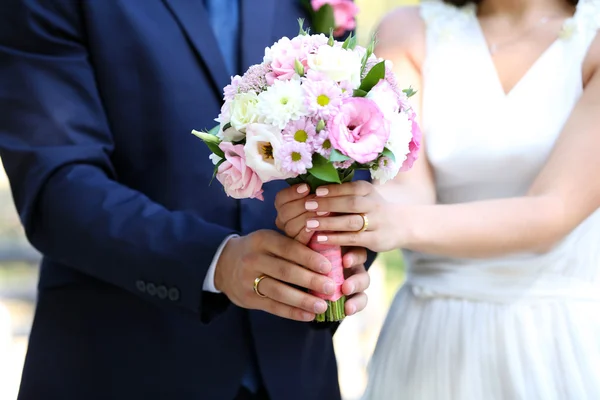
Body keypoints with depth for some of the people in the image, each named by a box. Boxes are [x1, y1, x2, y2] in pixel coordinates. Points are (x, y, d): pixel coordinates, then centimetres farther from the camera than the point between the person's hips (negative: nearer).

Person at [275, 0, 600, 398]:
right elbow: (410, 190, -13)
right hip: (432, 337, 2)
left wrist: (402, 224, -35)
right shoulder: (409, 33, 1)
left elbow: (554, 213, -20)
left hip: (567, 337, -2)